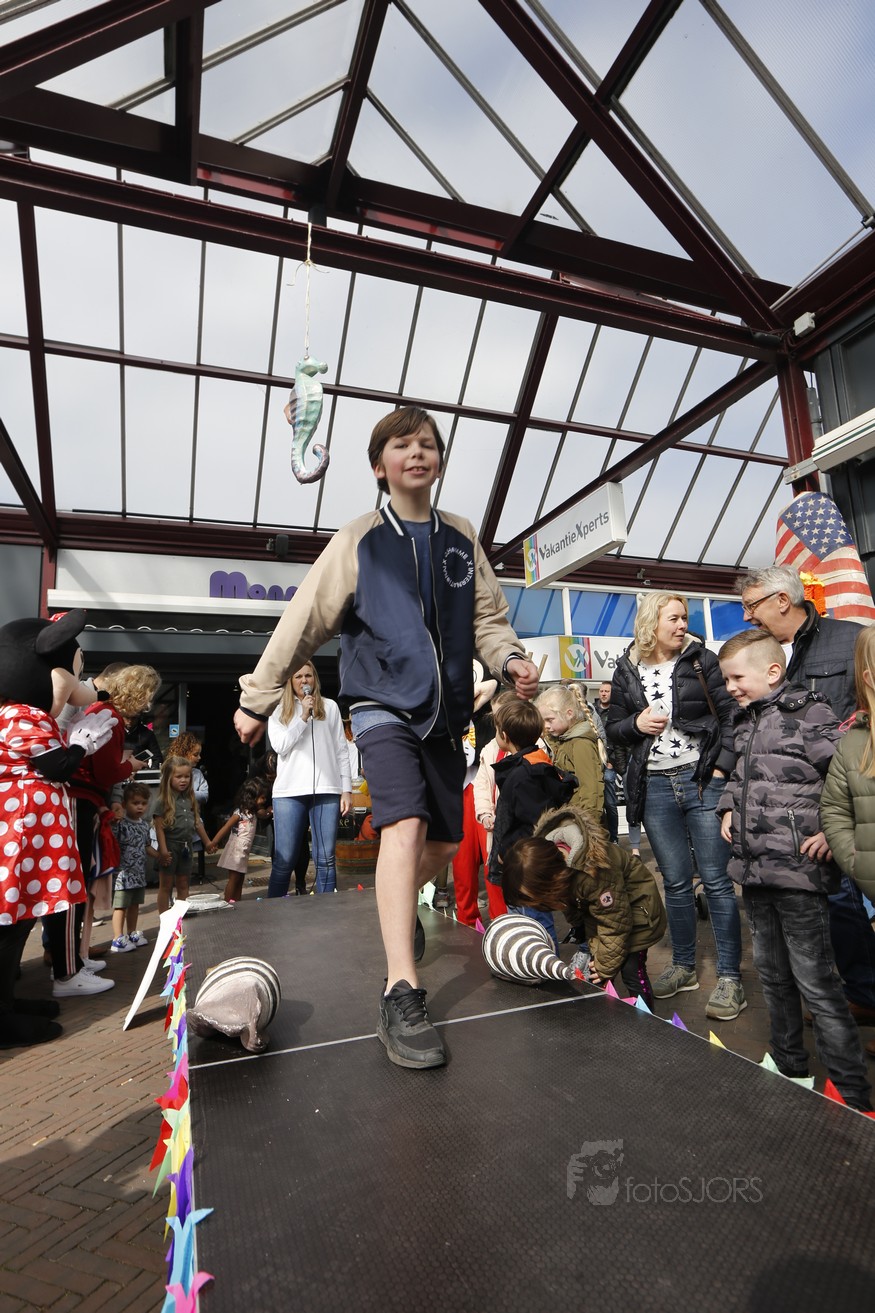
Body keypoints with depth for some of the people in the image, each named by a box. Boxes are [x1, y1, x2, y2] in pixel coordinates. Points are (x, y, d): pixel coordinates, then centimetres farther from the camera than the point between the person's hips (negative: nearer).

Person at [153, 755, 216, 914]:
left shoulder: (190, 798, 7)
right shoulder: (163, 801, -12)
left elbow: (197, 821, 15)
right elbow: (159, 827, -14)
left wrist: (207, 842, 19)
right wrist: (163, 850, -19)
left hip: (186, 846, 6)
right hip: (170, 846, -6)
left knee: (183, 884, 14)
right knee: (166, 885, 5)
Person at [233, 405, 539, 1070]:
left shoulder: (461, 537, 9)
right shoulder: (358, 541, 0)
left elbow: (488, 616, 10)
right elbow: (303, 622, 1)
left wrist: (511, 657, -11)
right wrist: (257, 699, 3)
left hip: (444, 713, 4)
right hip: (384, 706, -4)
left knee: (446, 842, 10)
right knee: (406, 825, -24)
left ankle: (398, 907, 43)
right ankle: (401, 998, -16)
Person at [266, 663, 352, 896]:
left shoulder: (330, 707, 13)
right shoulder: (279, 711, 13)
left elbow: (341, 750, 10)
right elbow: (279, 746, -1)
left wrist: (347, 789, 3)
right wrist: (303, 716, -6)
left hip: (327, 790, 1)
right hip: (289, 792, 0)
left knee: (326, 859, 0)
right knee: (284, 860, 0)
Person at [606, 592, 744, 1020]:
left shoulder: (701, 659, 1)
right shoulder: (626, 670, 6)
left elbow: (730, 714, -2)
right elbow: (613, 727, 12)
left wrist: (722, 766, -11)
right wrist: (636, 724, -9)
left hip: (701, 780, -2)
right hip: (655, 788, 2)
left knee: (716, 879, 1)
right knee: (675, 881, 12)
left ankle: (729, 976, 14)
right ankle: (684, 966, 29)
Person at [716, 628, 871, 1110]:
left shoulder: (809, 714, -14)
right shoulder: (747, 722, 11)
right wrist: (728, 808, 9)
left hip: (797, 871, -8)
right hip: (755, 869, 8)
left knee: (815, 981, 1)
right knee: (772, 973, 20)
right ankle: (789, 1066, 37)